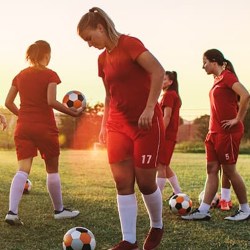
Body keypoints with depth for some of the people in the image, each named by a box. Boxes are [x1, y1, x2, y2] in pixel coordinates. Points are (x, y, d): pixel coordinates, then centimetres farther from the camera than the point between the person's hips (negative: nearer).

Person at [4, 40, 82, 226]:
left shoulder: (20, 75, 10)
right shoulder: (50, 75, -5)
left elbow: (8, 102, 9)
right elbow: (51, 101, -17)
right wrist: (74, 113, -10)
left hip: (23, 127, 4)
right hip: (45, 127, -4)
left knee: (23, 169, -2)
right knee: (52, 170, 11)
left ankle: (12, 212, -19)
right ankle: (59, 210, 24)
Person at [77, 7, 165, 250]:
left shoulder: (129, 44, -12)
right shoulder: (102, 59, 11)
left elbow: (158, 71, -21)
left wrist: (149, 108, -24)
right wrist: (104, 125, 13)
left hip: (145, 122, -6)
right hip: (118, 124, 7)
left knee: (145, 182, 0)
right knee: (122, 182, -1)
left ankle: (157, 227, 25)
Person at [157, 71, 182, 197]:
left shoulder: (168, 94, -10)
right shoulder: (174, 95, 19)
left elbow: (166, 117, -17)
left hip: (166, 135, -10)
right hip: (171, 135, 10)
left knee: (161, 166, -10)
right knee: (165, 166, 16)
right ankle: (178, 193, 23)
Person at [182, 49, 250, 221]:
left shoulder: (227, 76, -11)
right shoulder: (218, 79, 16)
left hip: (227, 132, -9)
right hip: (215, 132, 9)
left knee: (229, 170, -1)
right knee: (211, 169, 5)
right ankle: (204, 210, 4)